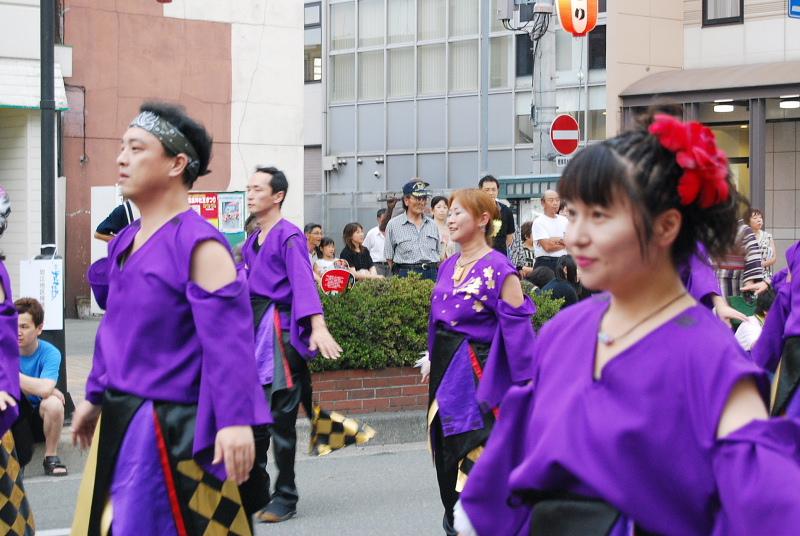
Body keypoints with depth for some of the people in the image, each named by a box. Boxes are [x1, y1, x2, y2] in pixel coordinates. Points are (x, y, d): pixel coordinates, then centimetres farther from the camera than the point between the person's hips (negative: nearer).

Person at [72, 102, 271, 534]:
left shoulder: (198, 245, -15)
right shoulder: (125, 243, 11)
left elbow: (228, 338, -22)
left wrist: (235, 421, -29)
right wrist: (96, 397, 25)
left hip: (173, 429, -8)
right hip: (120, 422, 9)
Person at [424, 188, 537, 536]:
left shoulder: (499, 269, -13)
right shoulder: (449, 267, 10)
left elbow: (517, 327, -14)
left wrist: (524, 382, -16)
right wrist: (433, 359, 21)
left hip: (476, 371, -8)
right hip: (445, 368, 8)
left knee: (472, 451, -7)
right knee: (446, 449, 13)